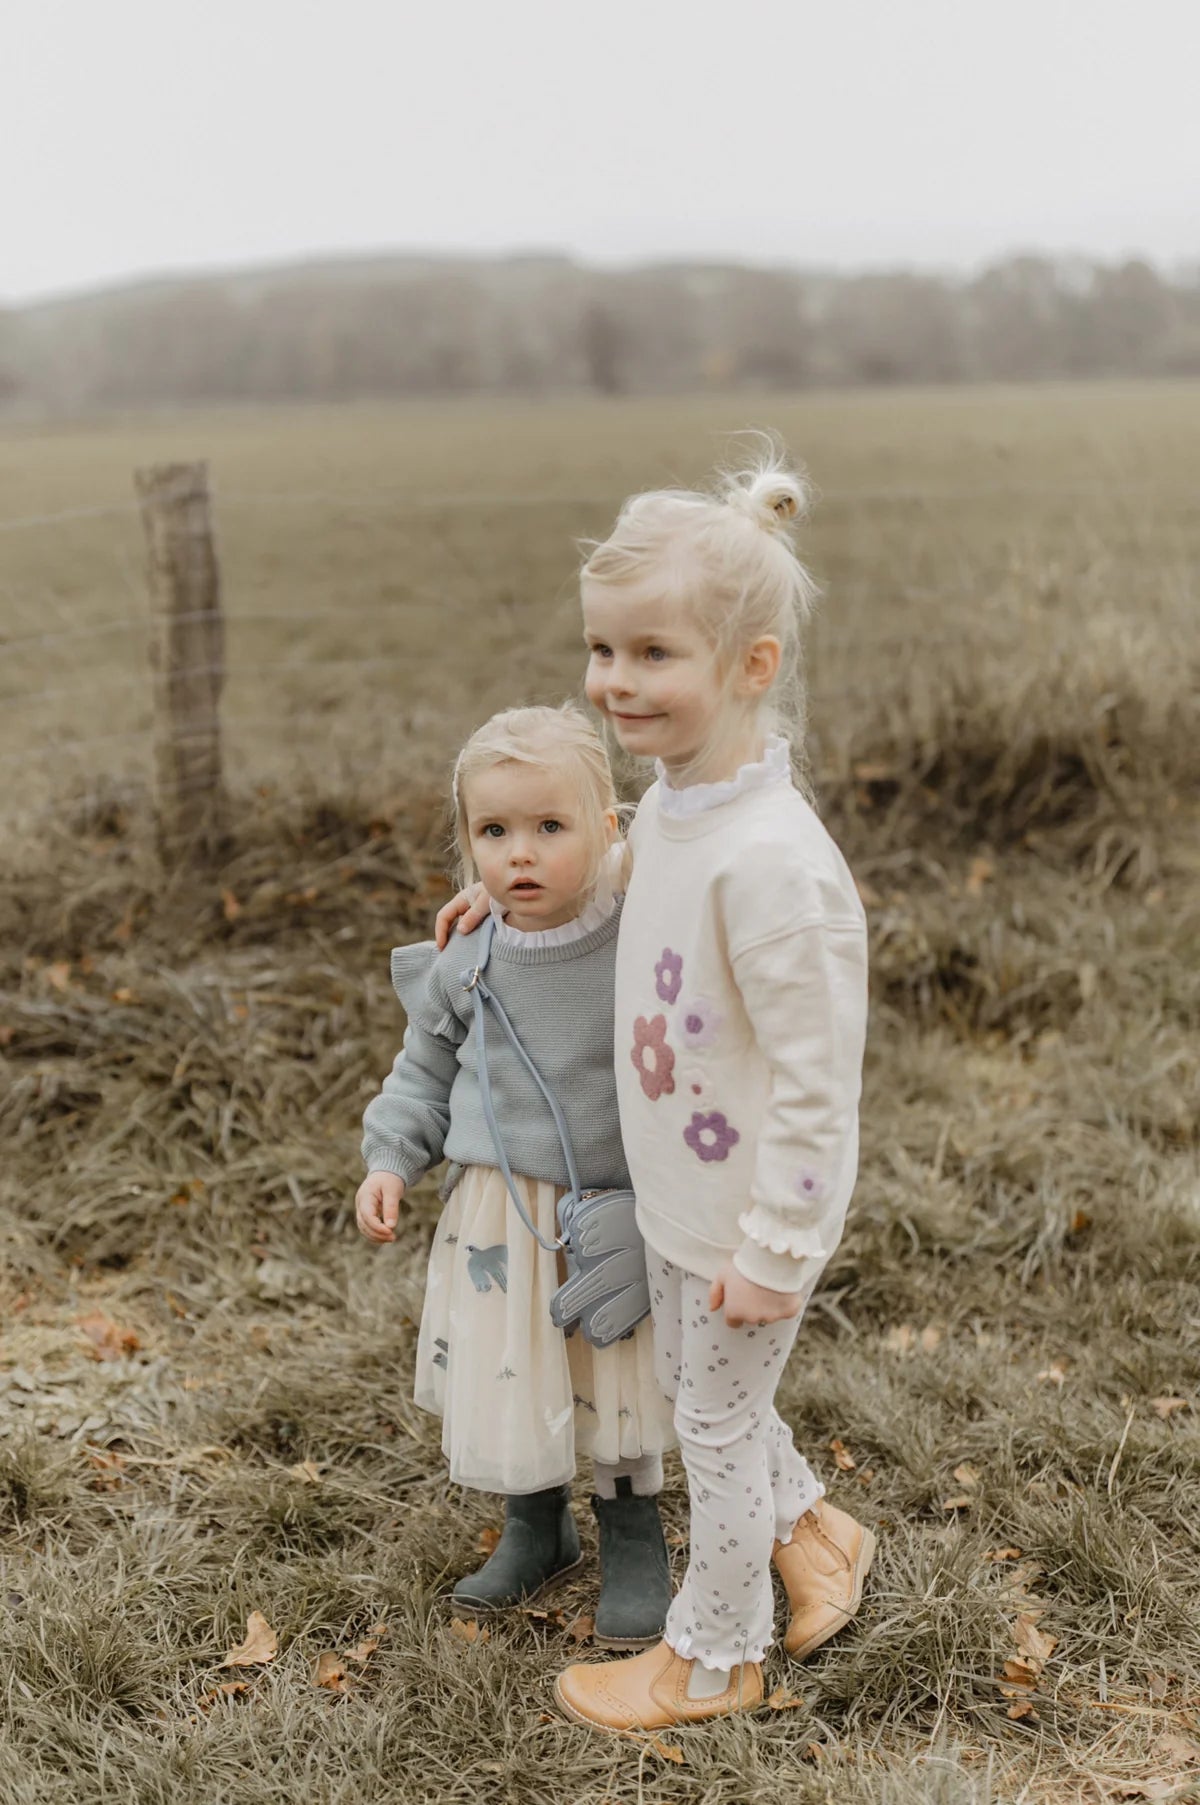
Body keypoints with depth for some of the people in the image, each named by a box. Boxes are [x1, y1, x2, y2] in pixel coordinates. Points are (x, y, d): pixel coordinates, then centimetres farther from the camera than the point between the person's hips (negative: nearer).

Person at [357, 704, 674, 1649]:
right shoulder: (464, 966, -6)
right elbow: (425, 1073, 8)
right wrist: (391, 1161, -4)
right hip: (499, 1214, 2)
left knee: (620, 1378, 13)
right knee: (505, 1375, 11)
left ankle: (634, 1538, 38)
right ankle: (537, 1530, 38)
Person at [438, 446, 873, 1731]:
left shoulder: (773, 863, -33)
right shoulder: (669, 802, -5)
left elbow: (817, 1080, -28)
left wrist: (775, 1249, -22)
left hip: (750, 1211, -8)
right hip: (673, 1188, 8)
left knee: (718, 1426, 12)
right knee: (690, 1385, 26)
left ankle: (712, 1658, 35)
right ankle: (808, 1526, 50)